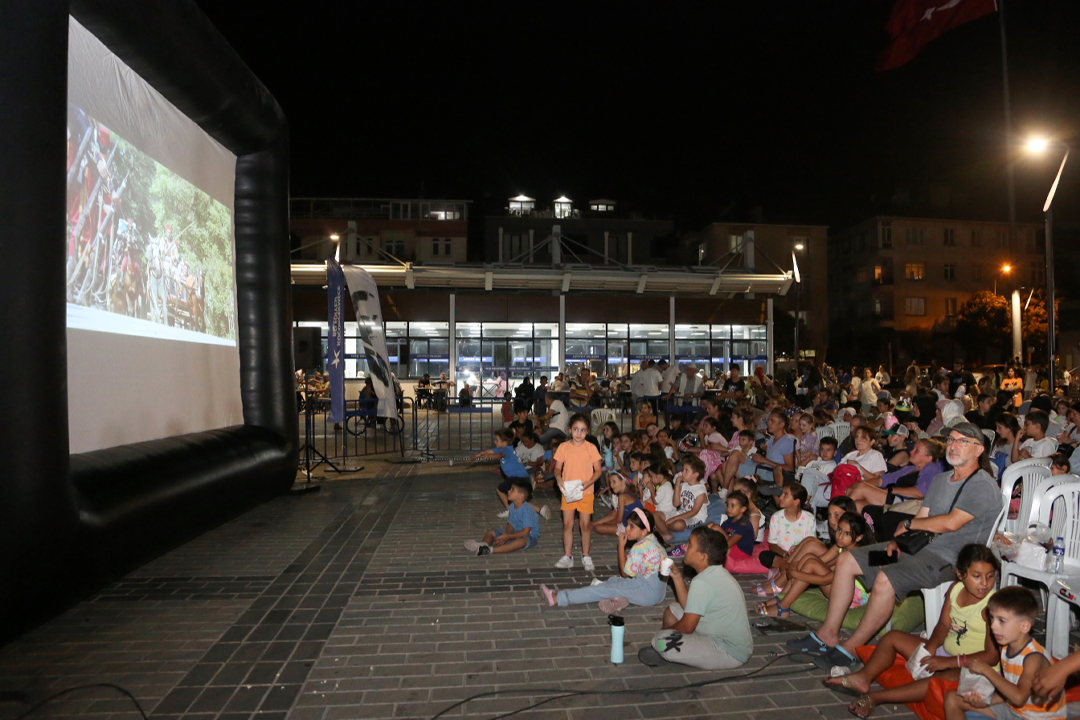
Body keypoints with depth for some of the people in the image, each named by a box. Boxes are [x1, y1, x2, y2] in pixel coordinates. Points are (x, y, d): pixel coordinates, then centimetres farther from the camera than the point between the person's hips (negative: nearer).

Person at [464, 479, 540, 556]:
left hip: (530, 536, -8)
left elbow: (526, 532, -25)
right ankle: (482, 545, -35)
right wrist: (506, 535, -19)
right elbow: (511, 525, 3)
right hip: (515, 533, 8)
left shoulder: (527, 510, -23)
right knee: (490, 532, 0)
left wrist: (508, 537, -26)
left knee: (521, 541, -43)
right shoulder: (512, 506, 2)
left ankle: (490, 550, -53)